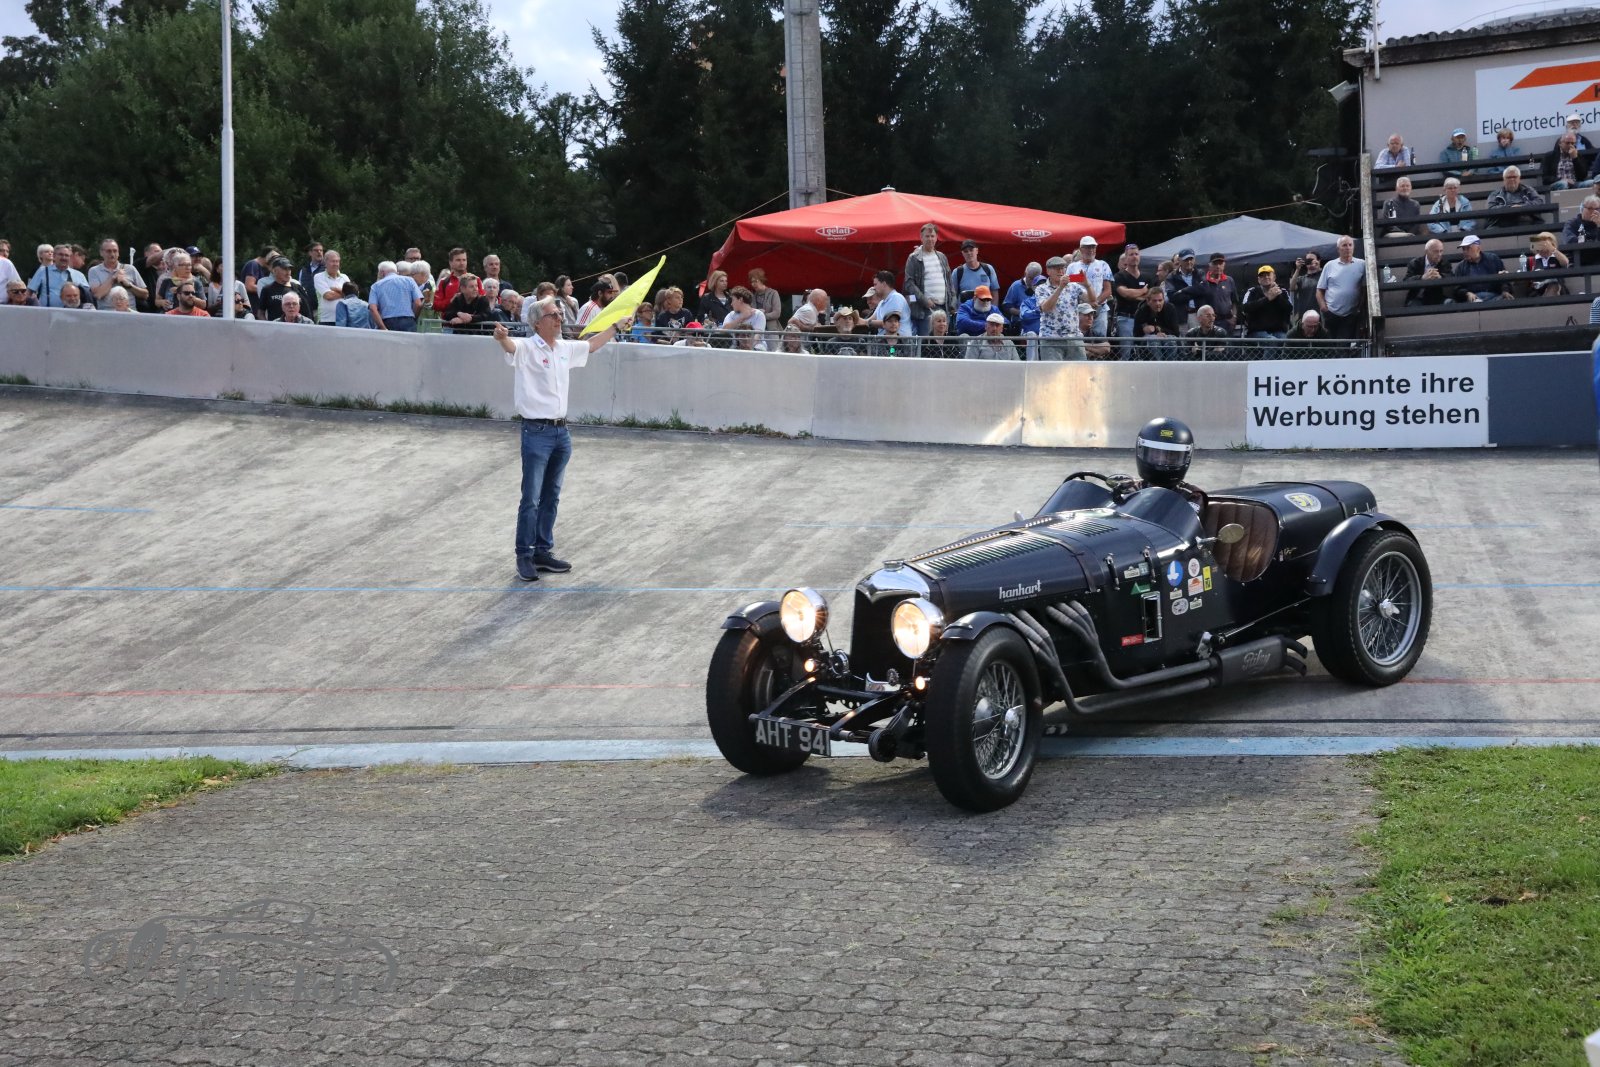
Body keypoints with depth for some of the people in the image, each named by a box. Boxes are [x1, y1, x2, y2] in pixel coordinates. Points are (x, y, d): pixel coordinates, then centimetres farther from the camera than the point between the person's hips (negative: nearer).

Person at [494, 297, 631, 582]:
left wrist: (616, 326, 37)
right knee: (531, 499, -4)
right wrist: (502, 337, -56)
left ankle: (543, 552, 23)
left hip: (561, 432, 7)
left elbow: (591, 345, 30)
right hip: (536, 432, -7)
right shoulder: (526, 348, -11)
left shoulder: (566, 349, 11)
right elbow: (509, 346, -34)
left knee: (551, 497, 13)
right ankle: (524, 557, 3)